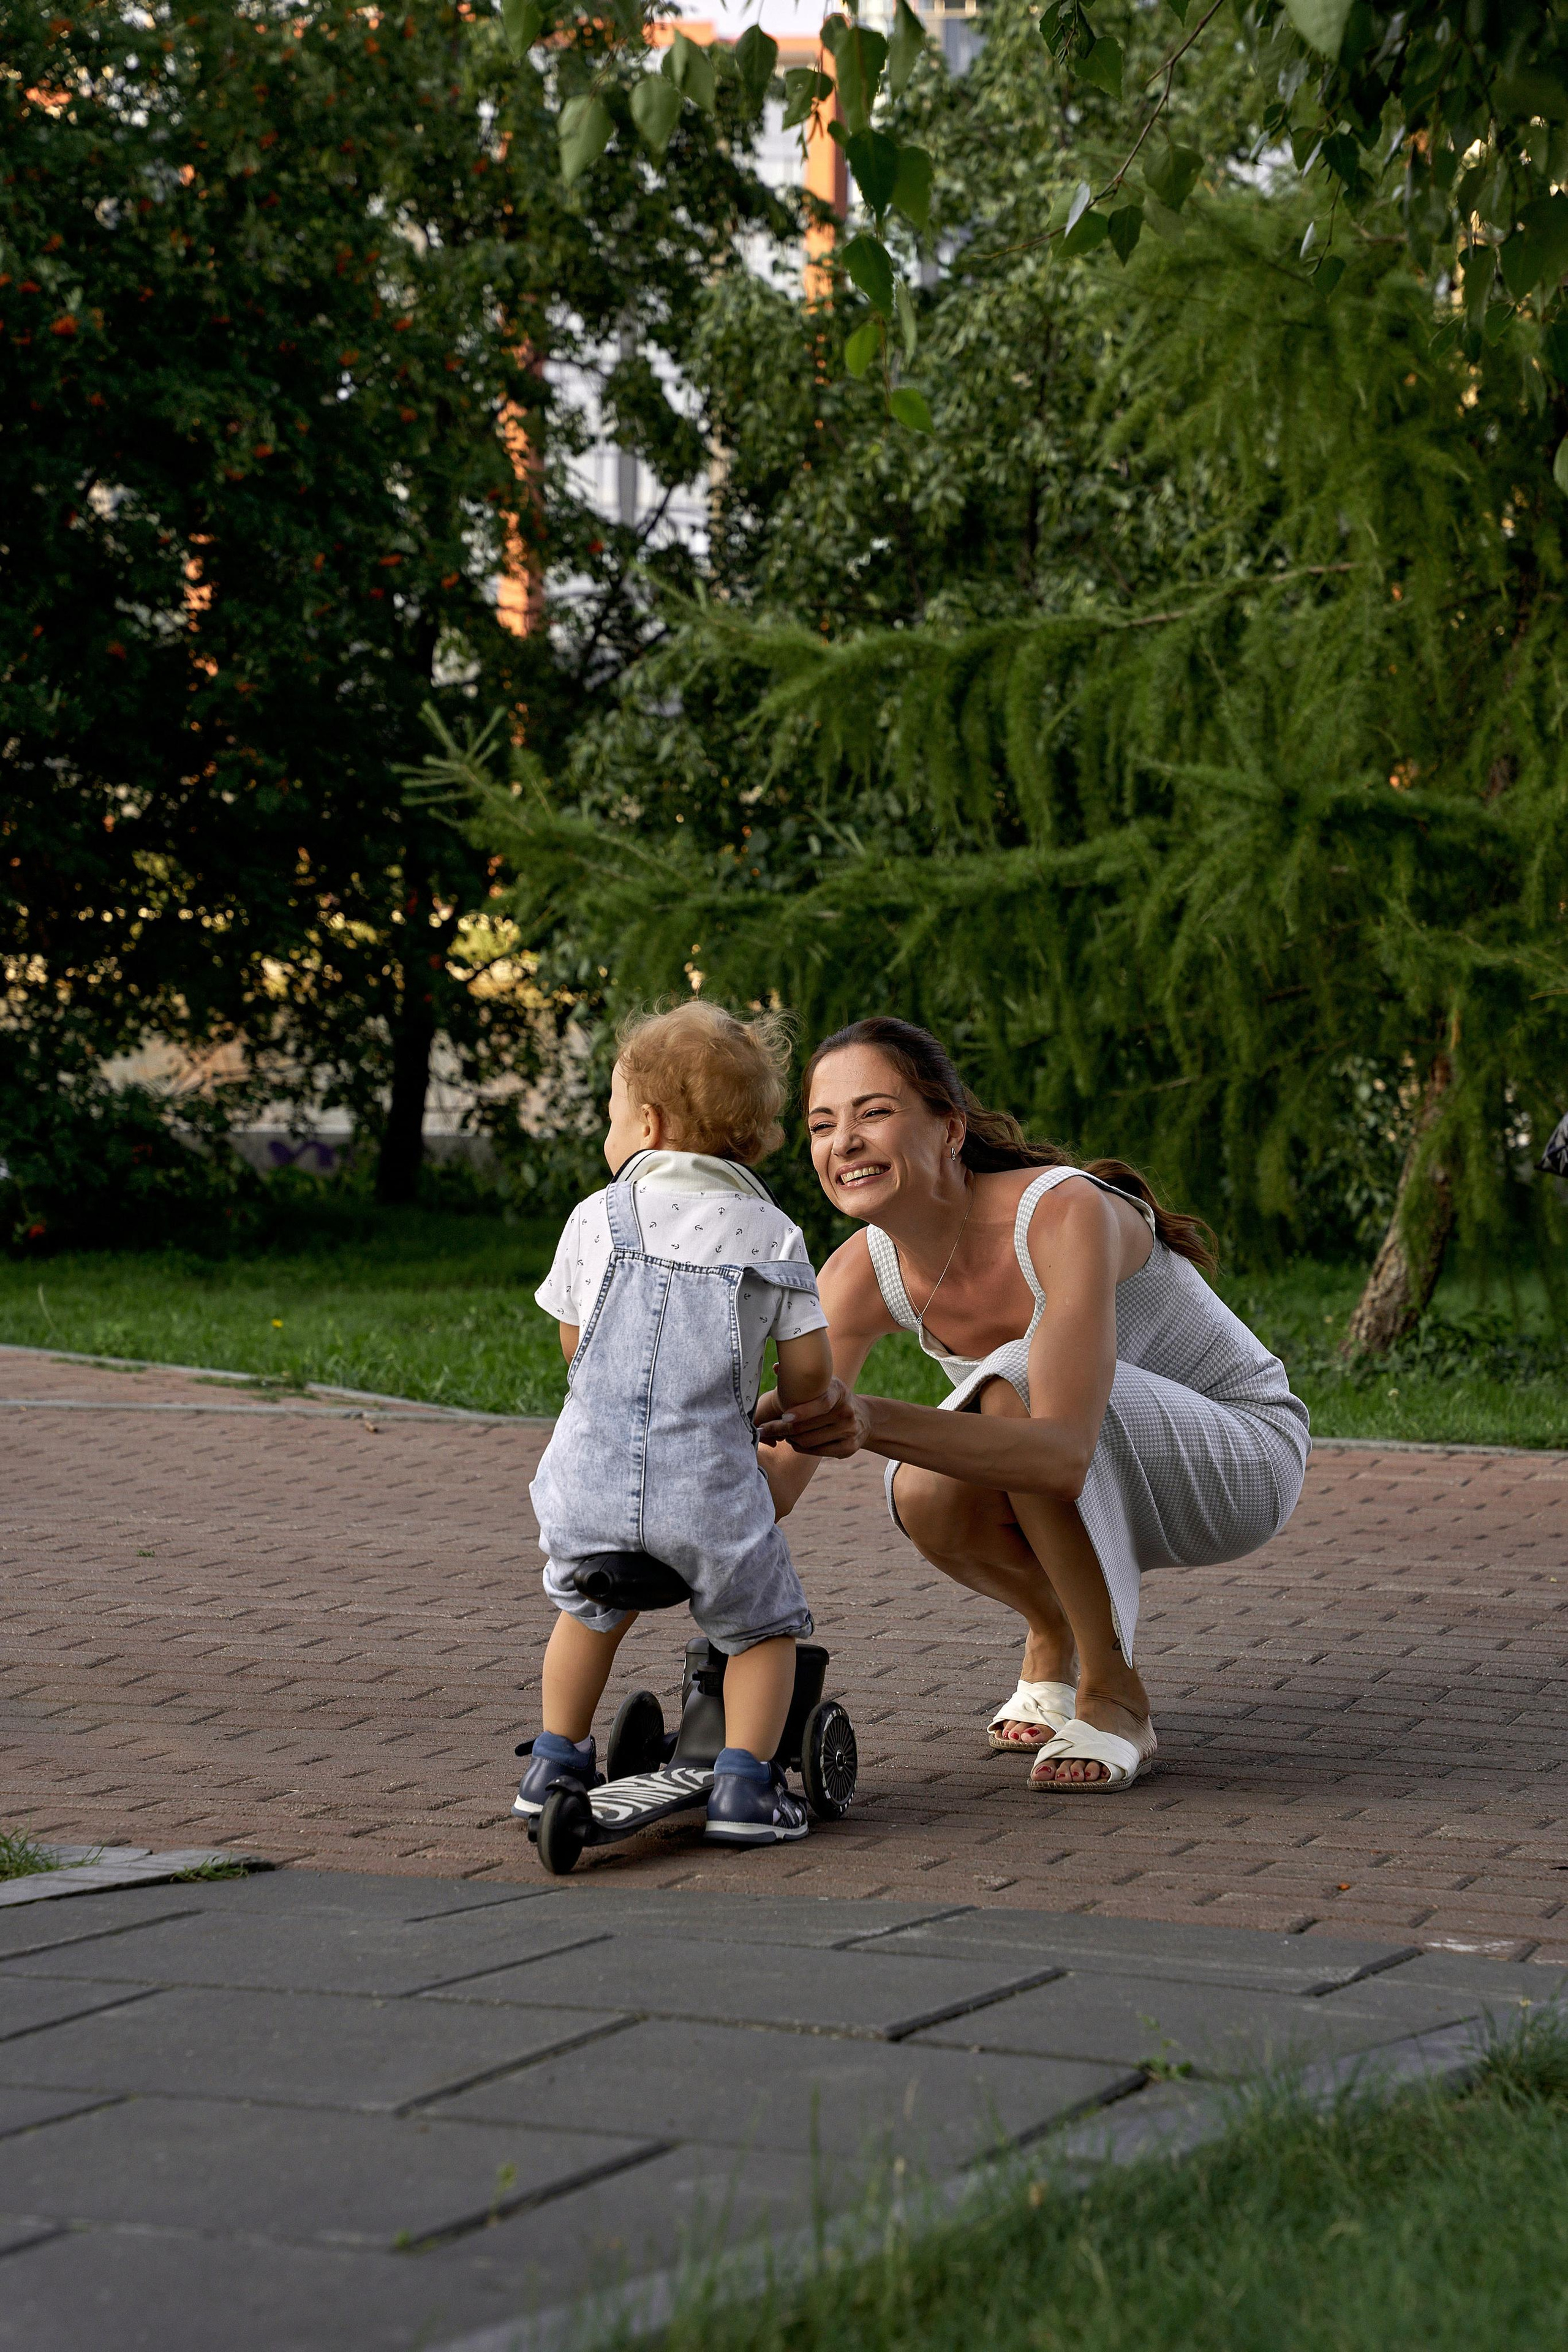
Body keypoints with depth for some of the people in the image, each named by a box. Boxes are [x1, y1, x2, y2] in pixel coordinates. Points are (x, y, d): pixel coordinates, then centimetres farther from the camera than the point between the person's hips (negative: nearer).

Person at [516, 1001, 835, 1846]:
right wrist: (786, 1417, 25)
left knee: (590, 1611, 29)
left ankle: (555, 1762, 31)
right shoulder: (773, 1235, 5)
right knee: (764, 1627, 18)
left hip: (590, 1483, 2)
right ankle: (744, 1783, 5)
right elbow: (809, 1370, 3)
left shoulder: (596, 1218, 7)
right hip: (711, 1490, -2)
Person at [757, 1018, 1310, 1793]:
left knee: (1013, 1385, -33)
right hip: (1106, 1492, 6)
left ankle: (1115, 1699, -19)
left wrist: (873, 1422, -56)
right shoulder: (863, 1273, -14)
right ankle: (1053, 1639, 7)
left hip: (1245, 1457, -5)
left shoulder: (1066, 1213, -32)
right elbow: (778, 1480, -14)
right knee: (929, 1497, -27)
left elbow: (1067, 1455, -44)